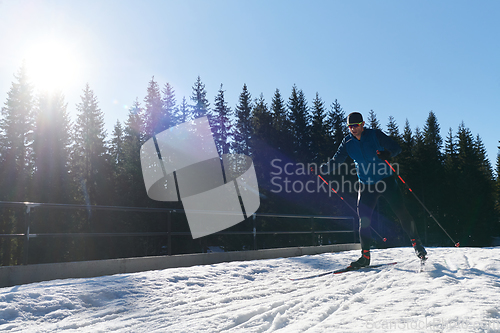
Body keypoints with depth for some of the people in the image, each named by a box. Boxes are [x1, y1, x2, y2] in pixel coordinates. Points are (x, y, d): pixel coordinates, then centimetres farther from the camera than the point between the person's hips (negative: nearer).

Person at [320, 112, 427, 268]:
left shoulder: (375, 135, -9)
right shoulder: (348, 142, 0)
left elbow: (396, 147, -9)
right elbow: (336, 160, 0)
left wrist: (387, 153, -33)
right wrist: (323, 168, -21)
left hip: (385, 180, -3)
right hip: (366, 184, 3)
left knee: (401, 212, -4)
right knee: (364, 219, -3)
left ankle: (416, 243, 15)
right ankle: (365, 256, 4)